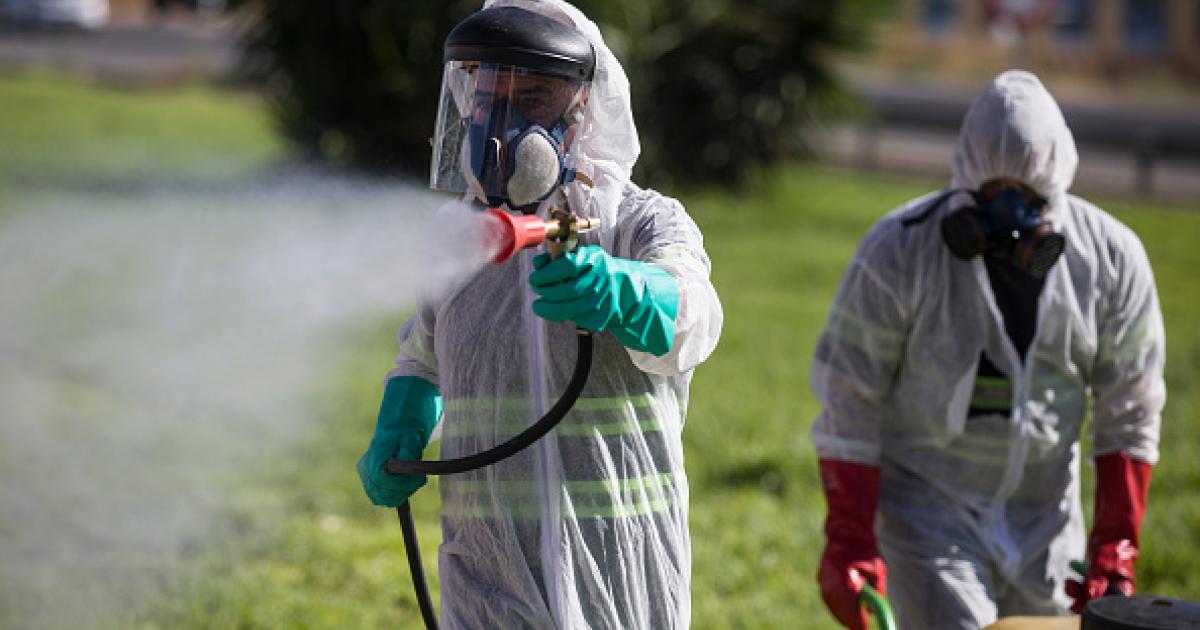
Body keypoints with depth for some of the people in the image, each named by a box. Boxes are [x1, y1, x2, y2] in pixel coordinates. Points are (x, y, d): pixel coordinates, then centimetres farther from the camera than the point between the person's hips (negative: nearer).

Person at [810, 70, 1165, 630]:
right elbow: (847, 401, -12)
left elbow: (1128, 413, 1)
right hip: (926, 504, -4)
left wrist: (1115, 549, -2)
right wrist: (849, 541, -15)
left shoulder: (1111, 258, -7)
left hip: (1044, 512, 4)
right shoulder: (897, 253, -17)